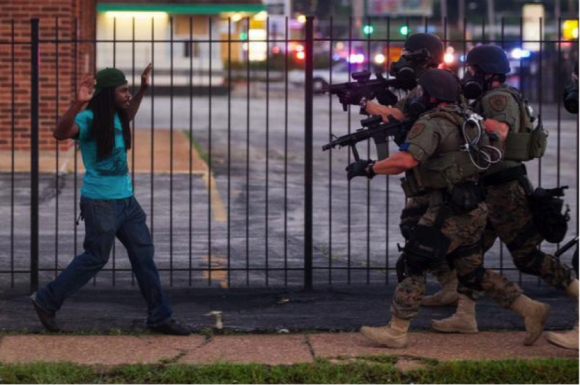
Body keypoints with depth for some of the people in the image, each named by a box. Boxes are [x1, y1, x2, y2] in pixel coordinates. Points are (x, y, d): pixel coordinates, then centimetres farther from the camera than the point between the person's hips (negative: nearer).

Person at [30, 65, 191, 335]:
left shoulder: (116, 116, 9)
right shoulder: (89, 119, -17)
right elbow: (60, 133, -38)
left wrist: (143, 90, 30)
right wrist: (78, 104, -51)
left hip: (126, 199, 8)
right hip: (100, 202, -8)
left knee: (143, 253, 6)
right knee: (96, 258, -1)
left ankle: (159, 317, 12)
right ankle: (46, 301, 15)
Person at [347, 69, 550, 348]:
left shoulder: (432, 124, -14)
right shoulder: (464, 118, 14)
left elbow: (406, 160, -28)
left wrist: (369, 168, -16)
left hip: (452, 210, -9)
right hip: (472, 209, 9)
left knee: (414, 264, -2)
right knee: (472, 273, 17)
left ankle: (396, 332, 1)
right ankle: (530, 310, 15)